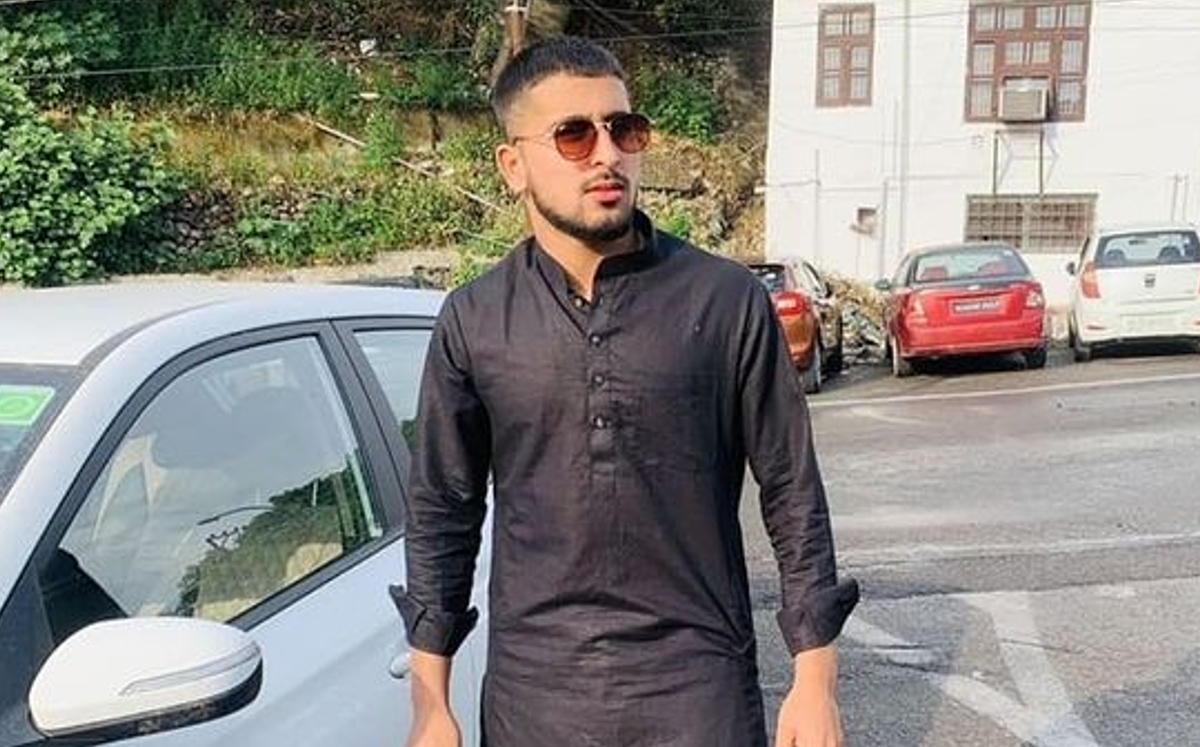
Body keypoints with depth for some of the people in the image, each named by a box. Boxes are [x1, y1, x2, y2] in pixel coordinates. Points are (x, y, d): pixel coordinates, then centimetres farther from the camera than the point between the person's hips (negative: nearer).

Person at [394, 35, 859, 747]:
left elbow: (793, 493, -2)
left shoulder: (729, 300, -7)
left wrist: (816, 680, -2)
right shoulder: (473, 322, -2)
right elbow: (443, 514, 4)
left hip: (702, 689, -1)